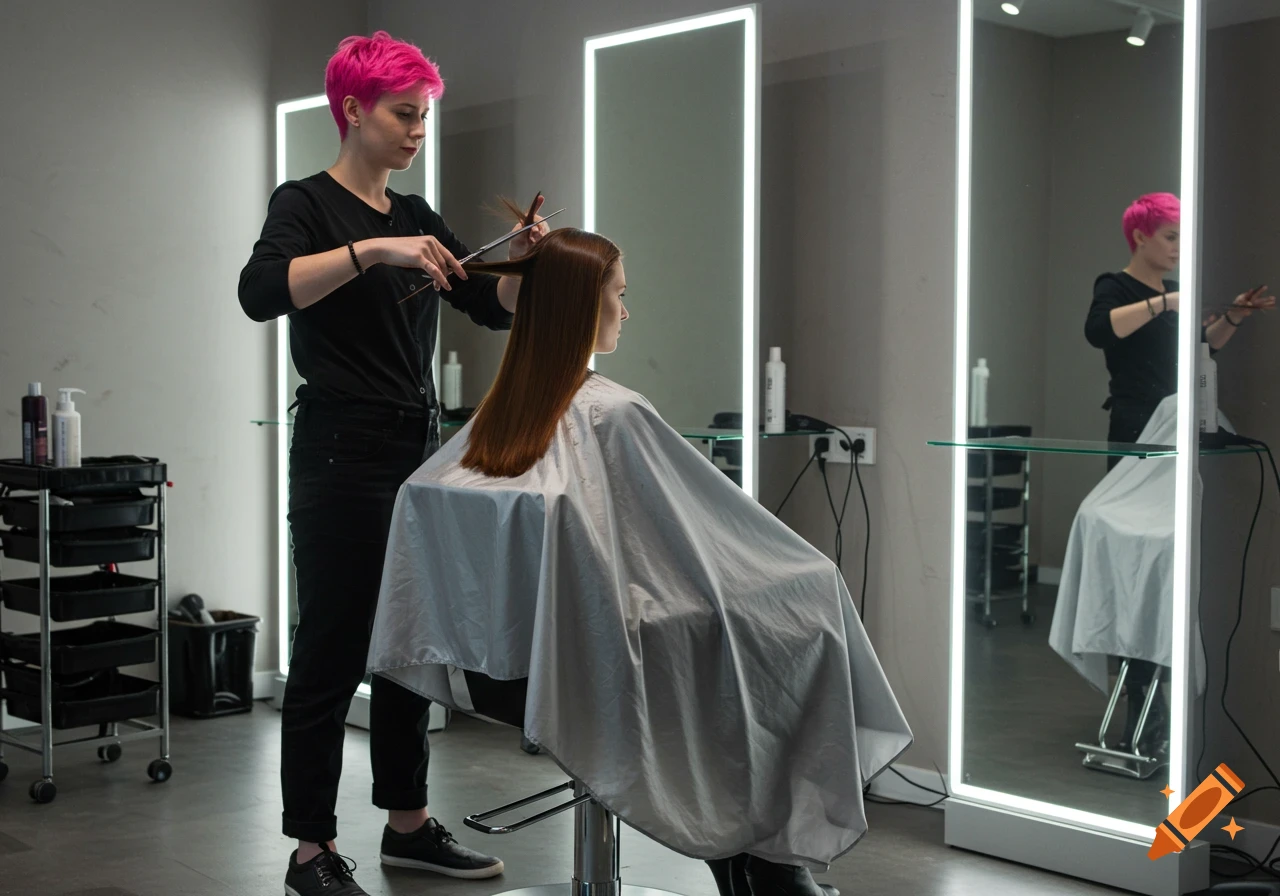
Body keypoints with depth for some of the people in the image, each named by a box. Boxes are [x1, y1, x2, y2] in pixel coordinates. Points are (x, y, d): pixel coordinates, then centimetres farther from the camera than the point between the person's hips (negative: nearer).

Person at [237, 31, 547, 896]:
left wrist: (527, 262, -8)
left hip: (421, 451, 8)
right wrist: (372, 250, -34)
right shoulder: (307, 203, -6)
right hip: (344, 455, -7)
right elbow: (261, 292, -26)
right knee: (331, 652, -2)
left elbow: (495, 305, 11)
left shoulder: (417, 217, 15)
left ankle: (409, 823, 26)